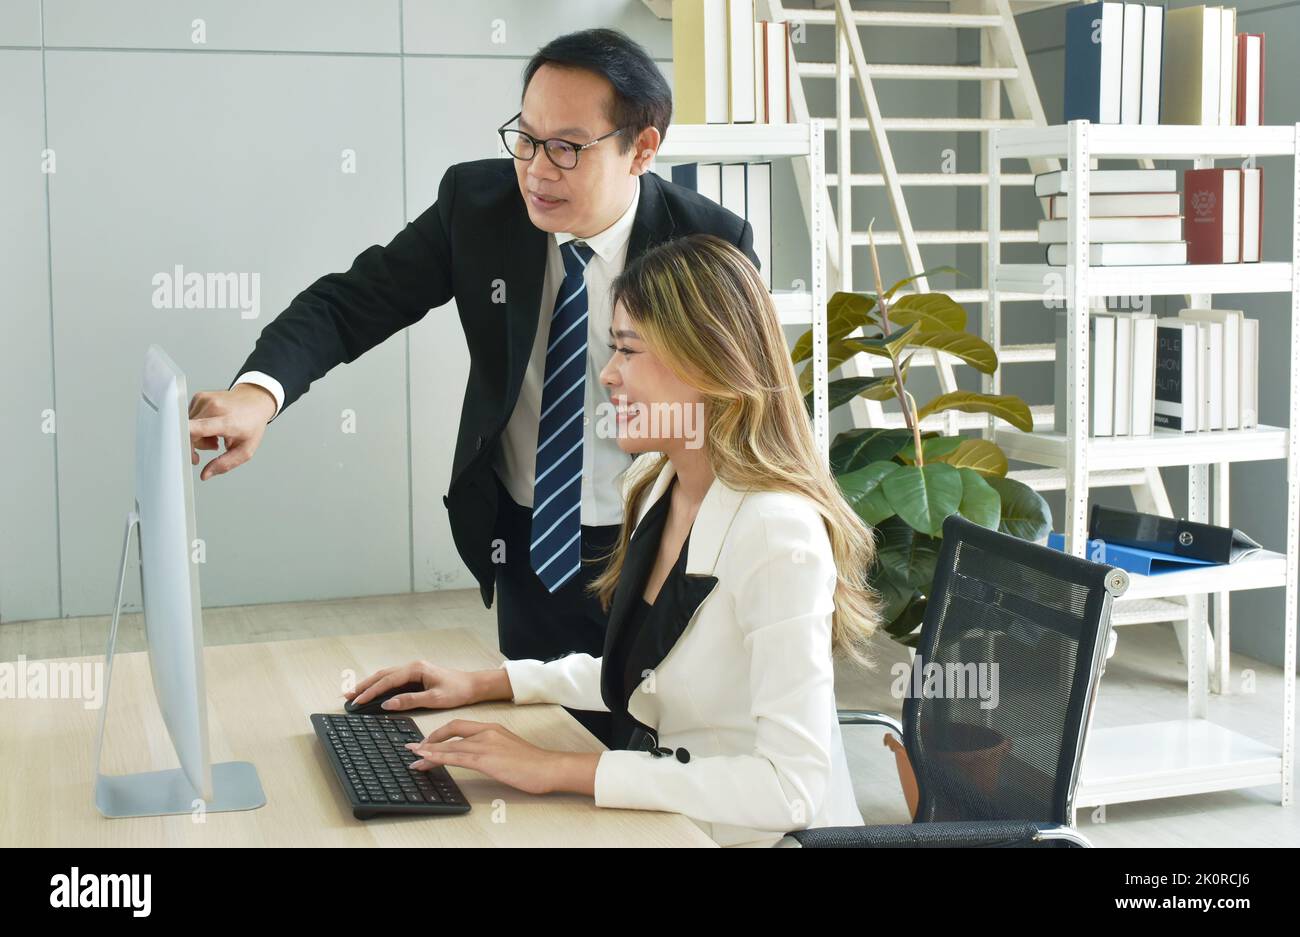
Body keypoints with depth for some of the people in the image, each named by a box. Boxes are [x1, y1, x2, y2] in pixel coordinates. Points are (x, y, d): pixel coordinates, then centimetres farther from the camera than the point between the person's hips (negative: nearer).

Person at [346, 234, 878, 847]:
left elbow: (789, 787, -26)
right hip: (656, 821, 8)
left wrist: (559, 770, -25)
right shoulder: (655, 486, 5)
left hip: (754, 837, -7)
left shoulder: (777, 532, -23)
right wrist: (483, 685, 9)